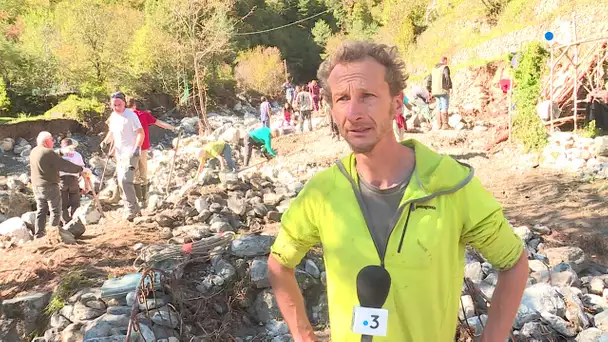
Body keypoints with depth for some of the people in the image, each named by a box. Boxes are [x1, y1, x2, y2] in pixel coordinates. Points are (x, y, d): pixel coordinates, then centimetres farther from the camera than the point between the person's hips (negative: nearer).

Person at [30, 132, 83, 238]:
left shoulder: (33, 151, 9)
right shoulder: (48, 153, -18)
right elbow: (64, 165, -19)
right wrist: (80, 169, -13)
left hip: (36, 186, 9)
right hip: (49, 186, -9)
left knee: (41, 211, 15)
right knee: (55, 211, 1)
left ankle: (38, 234, 17)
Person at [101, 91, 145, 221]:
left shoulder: (131, 115, -13)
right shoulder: (113, 117, 10)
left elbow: (141, 133, -17)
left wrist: (137, 148, -28)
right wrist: (106, 140, 8)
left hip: (131, 153, -9)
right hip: (120, 154, 9)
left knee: (125, 180, -21)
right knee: (122, 181, 13)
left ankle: (131, 209, -12)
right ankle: (134, 208, 26)